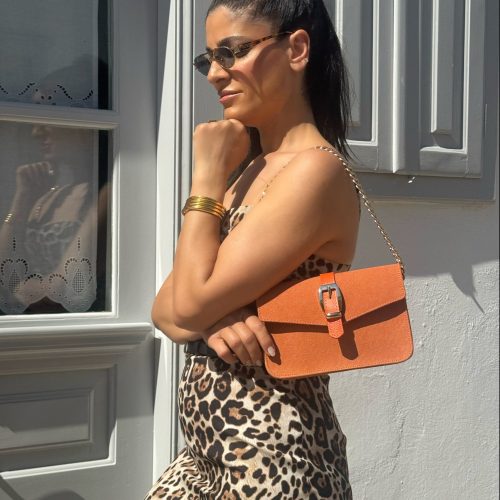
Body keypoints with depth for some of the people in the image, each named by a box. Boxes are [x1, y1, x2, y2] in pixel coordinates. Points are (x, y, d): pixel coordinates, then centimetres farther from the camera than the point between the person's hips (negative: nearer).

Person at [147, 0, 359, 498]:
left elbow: (190, 304, -19)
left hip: (270, 456, -8)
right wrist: (214, 320, -15)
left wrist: (208, 175, -11)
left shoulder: (315, 171, -17)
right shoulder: (252, 170, 10)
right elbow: (165, 309, 6)